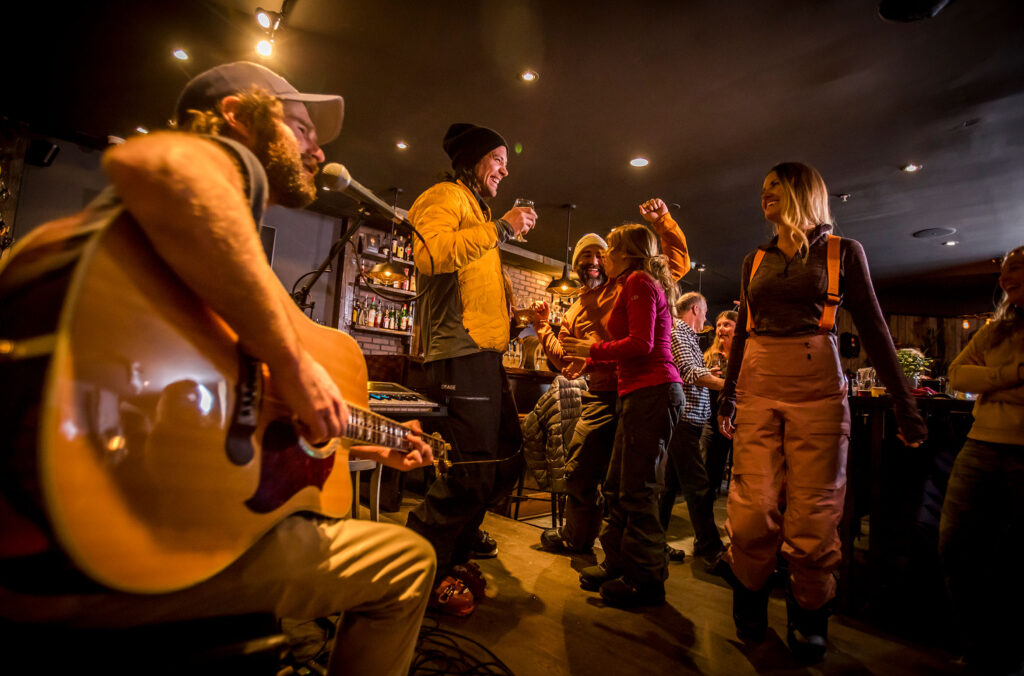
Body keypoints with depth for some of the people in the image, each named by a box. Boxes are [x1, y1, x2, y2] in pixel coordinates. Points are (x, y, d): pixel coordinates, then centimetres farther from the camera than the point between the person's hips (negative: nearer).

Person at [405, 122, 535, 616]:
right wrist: (500, 229, -15)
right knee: (471, 470, -10)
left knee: (506, 463, 12)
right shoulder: (446, 196, 0)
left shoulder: (478, 210, 31)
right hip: (459, 352, -10)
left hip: (484, 353, 11)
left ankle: (453, 557, 28)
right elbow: (430, 253, -22)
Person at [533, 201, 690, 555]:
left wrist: (662, 220, -4)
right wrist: (543, 327, 7)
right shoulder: (574, 312, 20)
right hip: (600, 397, 5)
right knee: (580, 473, 12)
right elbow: (564, 359, 17)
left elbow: (679, 262, 6)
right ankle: (576, 537, 35)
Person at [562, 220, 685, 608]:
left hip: (653, 392, -10)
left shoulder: (639, 281, -5)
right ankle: (618, 563, 26)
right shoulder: (643, 284, 24)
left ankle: (647, 580, 10)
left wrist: (595, 350, -5)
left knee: (638, 491, -4)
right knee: (616, 487, 14)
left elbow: (641, 344, -16)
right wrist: (589, 361, 23)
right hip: (642, 392, 10)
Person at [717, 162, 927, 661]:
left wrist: (904, 405, -1)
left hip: (816, 387, -2)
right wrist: (728, 397, 15)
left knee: (813, 516, 1)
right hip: (757, 386, 3)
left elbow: (873, 329, 4)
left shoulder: (842, 252, 7)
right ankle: (750, 609, 22)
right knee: (752, 510, -1)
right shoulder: (755, 260, 16)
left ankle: (809, 620, 23)